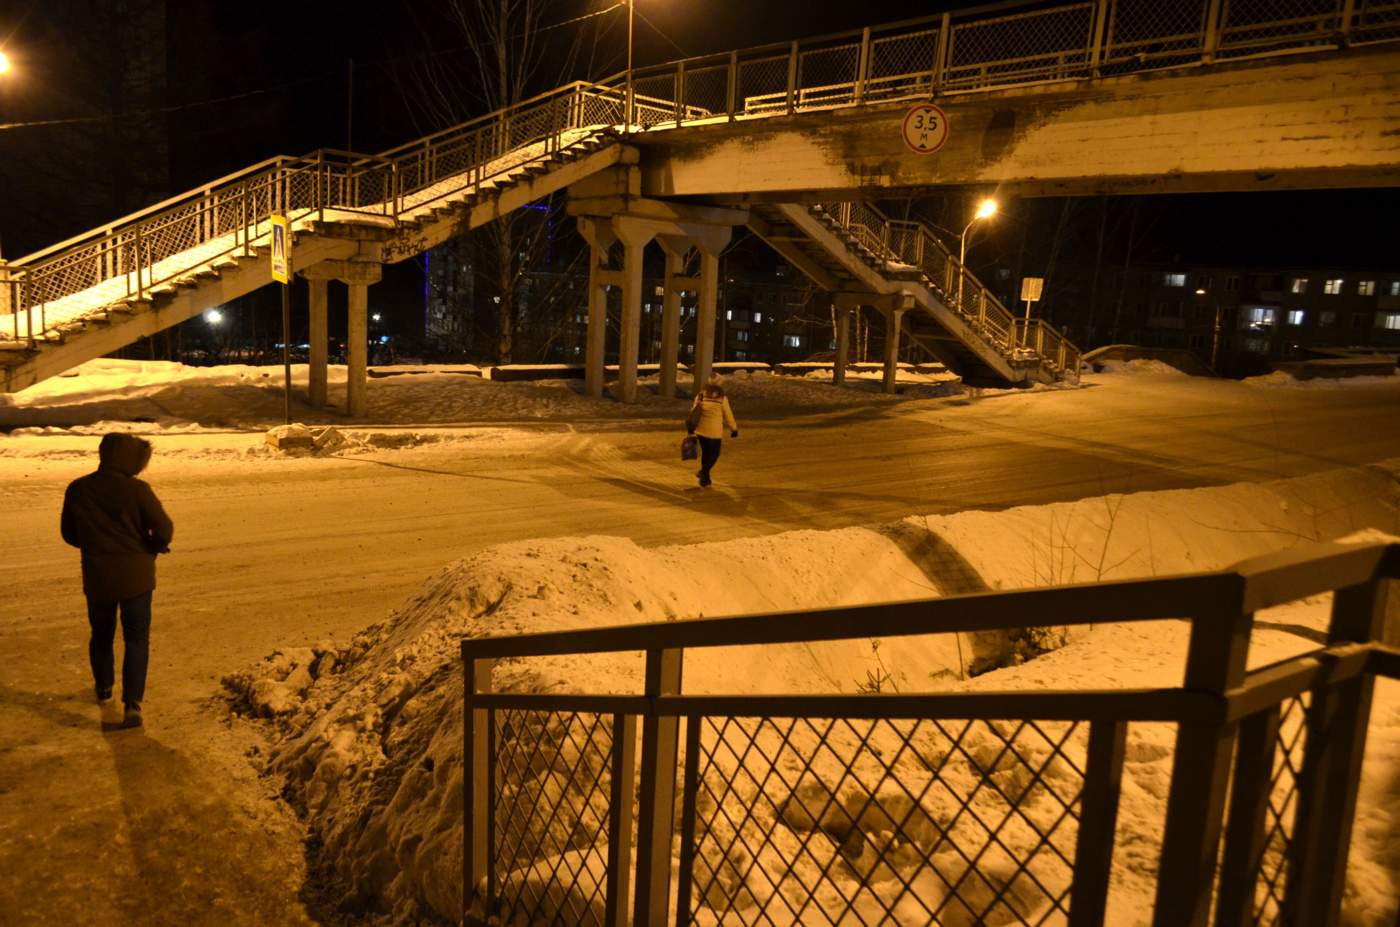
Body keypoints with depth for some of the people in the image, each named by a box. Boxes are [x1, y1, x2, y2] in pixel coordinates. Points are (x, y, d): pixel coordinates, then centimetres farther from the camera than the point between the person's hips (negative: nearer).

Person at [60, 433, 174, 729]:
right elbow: (164, 529, -16)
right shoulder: (136, 490, -16)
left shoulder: (77, 489, -4)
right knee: (136, 639, 2)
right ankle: (132, 702, -7)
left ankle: (103, 688, 41)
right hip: (135, 576, -4)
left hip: (97, 577, 4)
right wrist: (153, 547, 5)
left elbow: (69, 533, 6)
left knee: (101, 634, 23)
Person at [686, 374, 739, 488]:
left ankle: (705, 478, 27)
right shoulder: (722, 398, -12)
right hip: (715, 431, -4)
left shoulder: (700, 396, -3)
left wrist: (691, 427, 15)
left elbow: (693, 412, 2)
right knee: (714, 454, 11)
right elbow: (728, 415, -6)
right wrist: (734, 429, 6)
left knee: (705, 452, 20)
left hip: (701, 430, 4)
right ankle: (704, 472, -8)